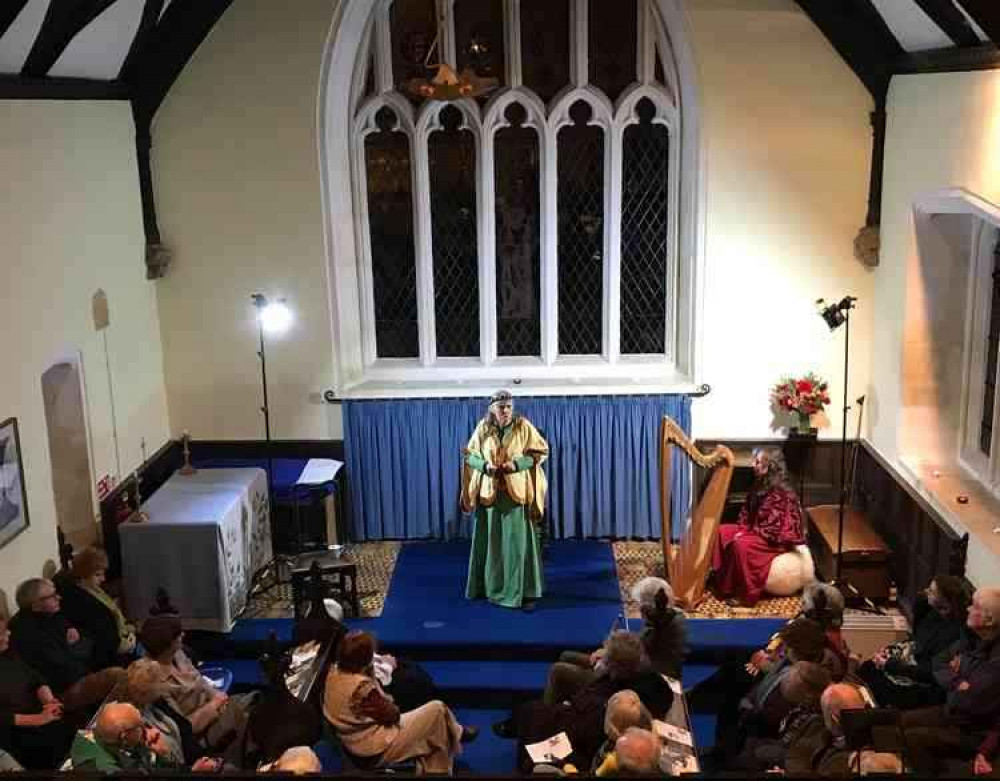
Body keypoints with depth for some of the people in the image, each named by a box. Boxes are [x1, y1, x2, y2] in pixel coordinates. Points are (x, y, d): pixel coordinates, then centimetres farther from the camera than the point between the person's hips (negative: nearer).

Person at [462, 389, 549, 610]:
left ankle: (525, 592, 3)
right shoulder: (483, 428, 0)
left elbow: (541, 451, -2)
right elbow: (470, 455, 6)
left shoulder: (524, 426, -5)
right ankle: (490, 587, 24)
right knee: (491, 541, 10)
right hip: (489, 494, 2)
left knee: (519, 541, -2)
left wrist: (517, 464, -17)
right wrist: (485, 465, -14)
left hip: (517, 494, -2)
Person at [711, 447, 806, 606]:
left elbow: (773, 529, -24)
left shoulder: (781, 493, -22)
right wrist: (742, 530, -3)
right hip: (756, 531, 10)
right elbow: (747, 513, 15)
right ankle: (724, 582, 0)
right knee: (722, 531, 0)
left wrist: (746, 534, -20)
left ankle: (746, 595, -20)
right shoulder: (759, 486, 6)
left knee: (740, 544, -31)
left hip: (779, 539, -10)